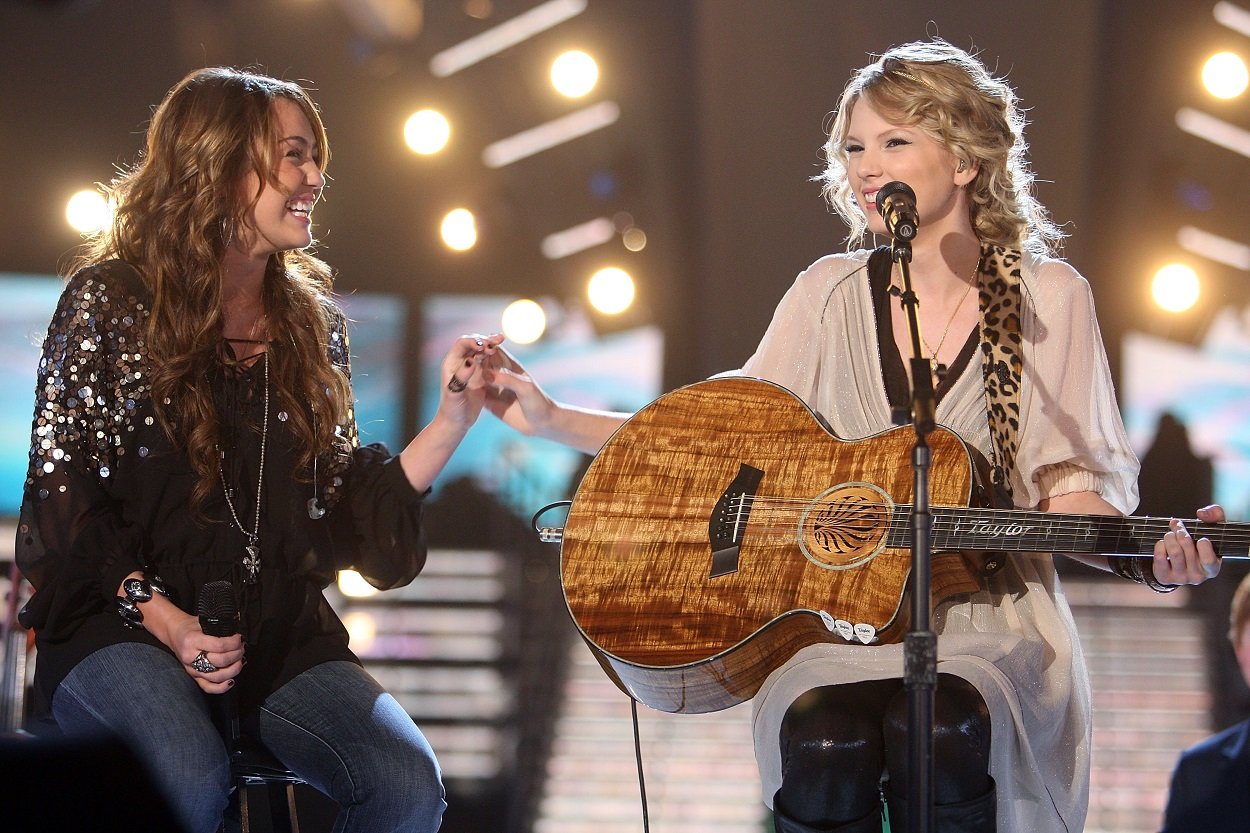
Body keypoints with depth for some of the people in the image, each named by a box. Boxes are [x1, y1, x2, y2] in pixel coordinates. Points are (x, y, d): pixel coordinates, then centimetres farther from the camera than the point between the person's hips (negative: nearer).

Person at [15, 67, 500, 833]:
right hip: (120, 625, -4)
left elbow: (344, 503, 11)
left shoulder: (311, 322, 13)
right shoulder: (111, 302, -2)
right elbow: (61, 494, -3)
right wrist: (163, 620, -14)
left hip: (281, 632, 5)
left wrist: (454, 419, 1)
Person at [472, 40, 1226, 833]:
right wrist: (551, 418, 8)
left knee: (938, 736, -35)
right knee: (826, 747, -32)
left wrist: (1149, 558, -18)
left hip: (989, 613, -1)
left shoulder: (1048, 298, 4)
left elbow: (1067, 483, 3)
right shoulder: (831, 292, 10)